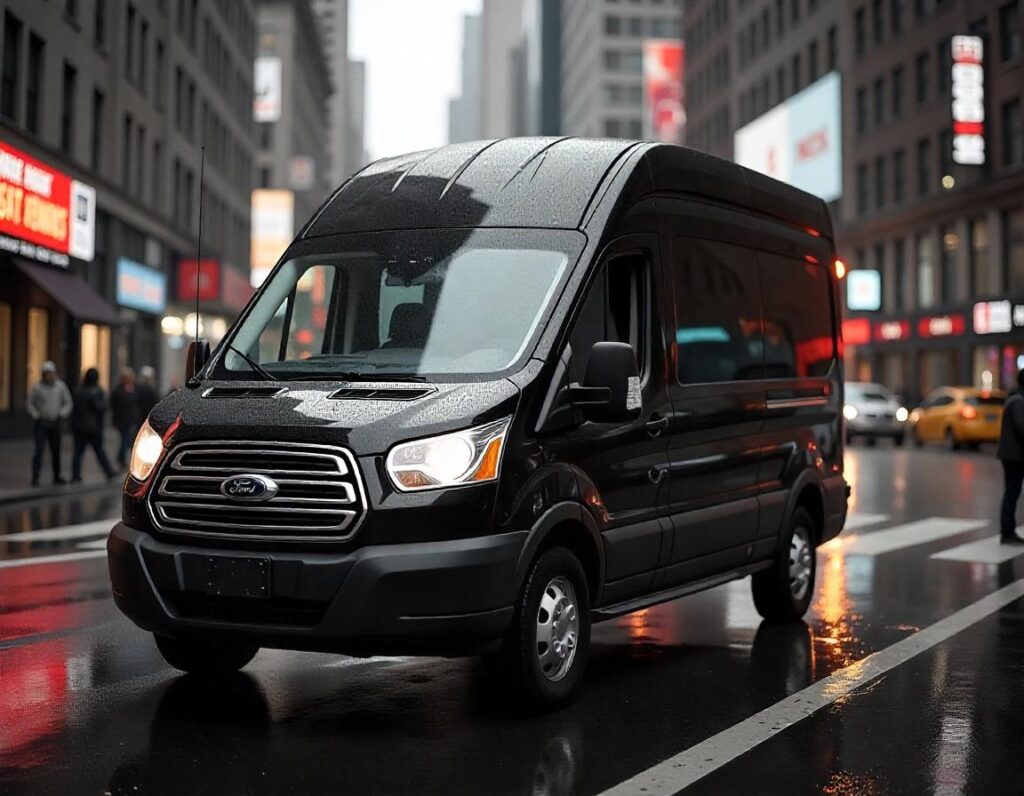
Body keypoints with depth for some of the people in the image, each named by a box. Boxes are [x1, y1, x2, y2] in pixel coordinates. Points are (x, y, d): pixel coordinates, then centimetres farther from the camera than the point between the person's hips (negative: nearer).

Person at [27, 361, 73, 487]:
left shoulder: (61, 386, 0)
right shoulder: (37, 387, -6)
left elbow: (68, 403, 8)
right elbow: (30, 404, 5)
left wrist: (61, 415, -5)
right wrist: (36, 416, -6)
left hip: (55, 423, 3)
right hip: (41, 423, -3)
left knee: (56, 451, 8)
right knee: (39, 449, -11)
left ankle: (57, 476, 20)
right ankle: (35, 477, -10)